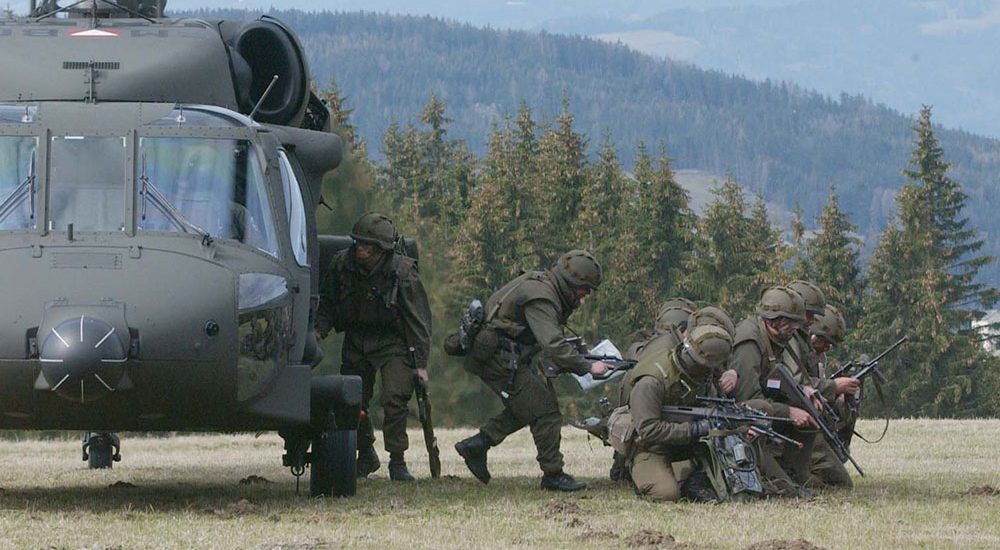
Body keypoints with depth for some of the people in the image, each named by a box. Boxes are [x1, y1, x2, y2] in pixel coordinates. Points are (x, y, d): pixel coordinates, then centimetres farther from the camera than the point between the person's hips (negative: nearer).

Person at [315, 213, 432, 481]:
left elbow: (418, 319, -12)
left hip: (391, 341, -4)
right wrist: (319, 330, -10)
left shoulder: (402, 271, -18)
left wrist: (420, 363, -13)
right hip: (355, 340, 4)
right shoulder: (342, 264, -10)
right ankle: (366, 456, 27)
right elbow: (327, 302, 7)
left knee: (395, 398, -18)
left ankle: (397, 462, -9)